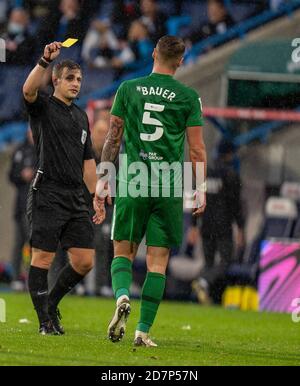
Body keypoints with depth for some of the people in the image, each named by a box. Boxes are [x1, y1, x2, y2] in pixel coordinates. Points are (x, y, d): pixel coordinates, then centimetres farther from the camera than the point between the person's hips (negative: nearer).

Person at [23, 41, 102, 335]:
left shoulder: (80, 116, 19)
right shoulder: (42, 108, 0)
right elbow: (28, 90, -24)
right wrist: (45, 61, -36)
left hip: (76, 199, 6)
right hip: (47, 196, -6)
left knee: (84, 261, 2)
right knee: (42, 259, -6)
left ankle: (51, 303, 21)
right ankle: (45, 321, 0)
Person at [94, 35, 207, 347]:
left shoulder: (128, 89, 4)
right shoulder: (188, 97, 1)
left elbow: (113, 138, 5)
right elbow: (197, 149, 0)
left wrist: (102, 180, 10)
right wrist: (201, 189, 7)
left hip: (131, 181, 1)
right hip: (170, 188, -1)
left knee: (123, 251, 11)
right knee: (158, 261, 3)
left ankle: (122, 296, -19)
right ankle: (143, 330, -2)